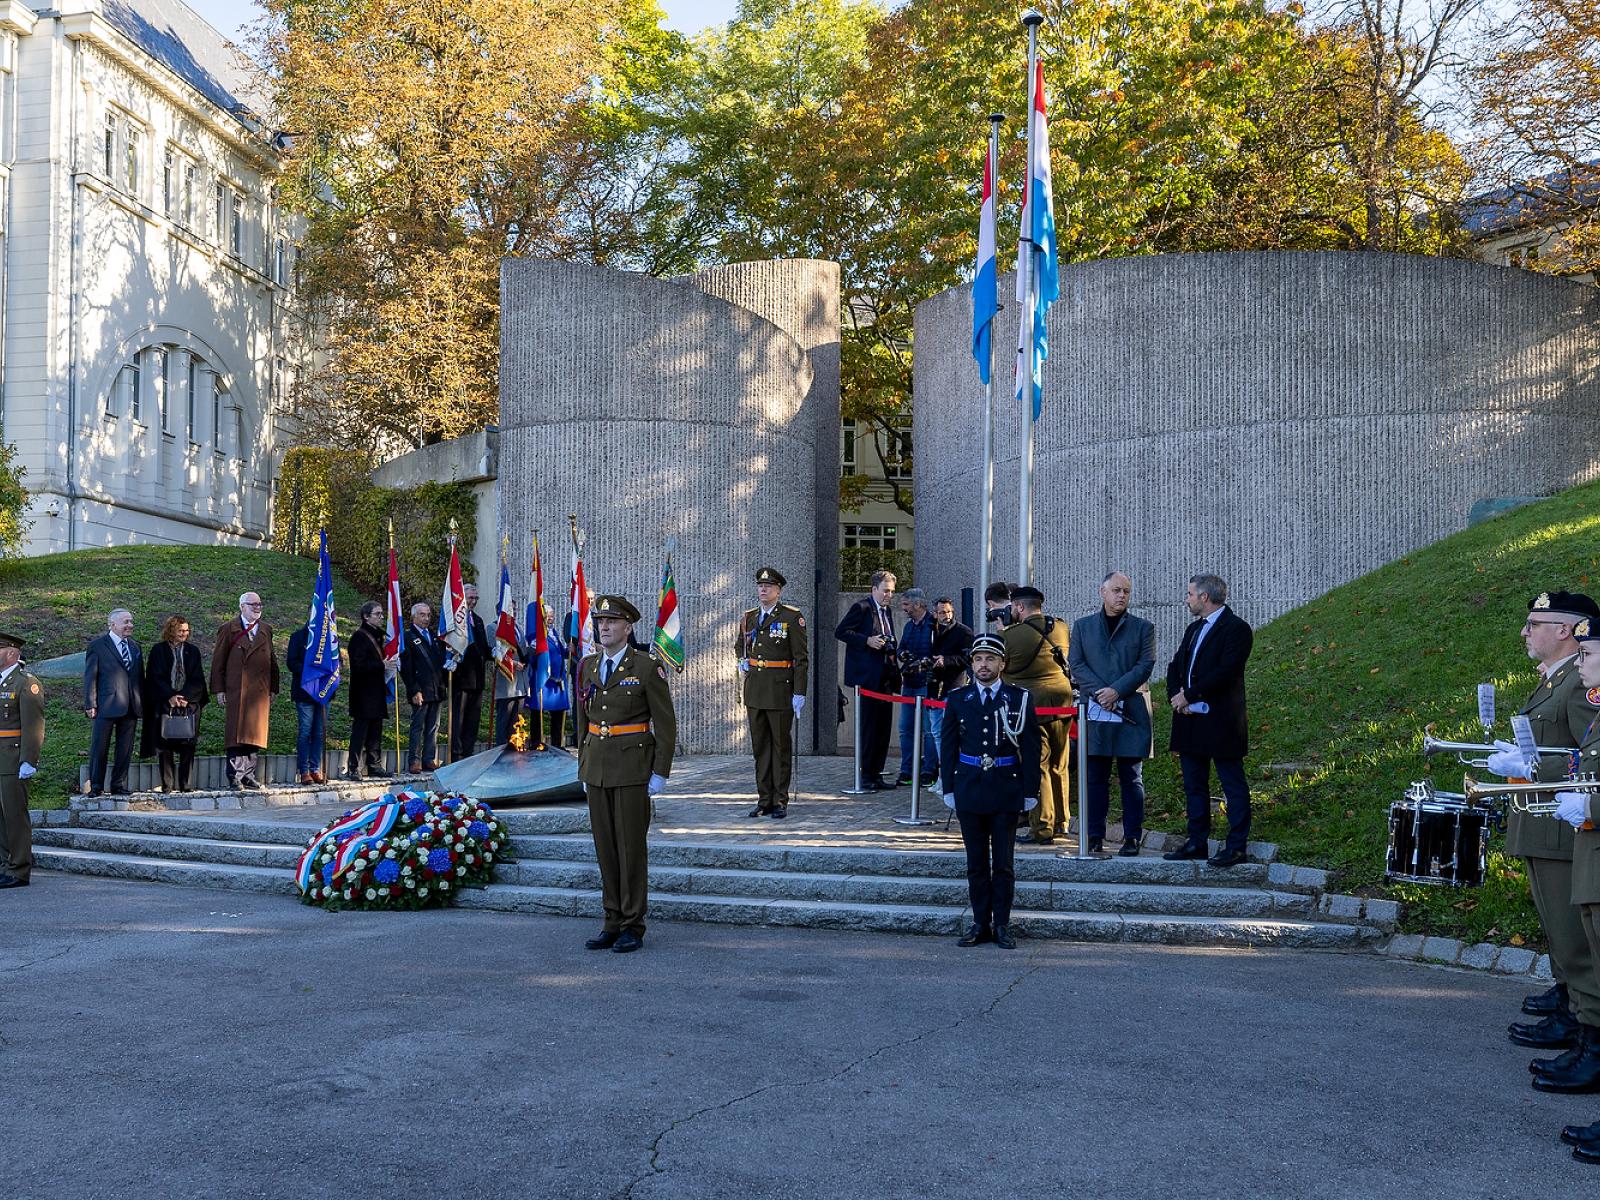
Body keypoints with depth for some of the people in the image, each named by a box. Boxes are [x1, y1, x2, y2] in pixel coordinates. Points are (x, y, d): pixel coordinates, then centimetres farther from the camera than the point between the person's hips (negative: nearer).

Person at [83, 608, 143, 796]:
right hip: (107, 706, -5)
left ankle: (119, 785, 15)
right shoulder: (97, 645, -1)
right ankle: (96, 786, 8)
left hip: (130, 707, 5)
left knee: (125, 749, 7)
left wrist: (142, 702, 11)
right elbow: (90, 677, -4)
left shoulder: (135, 647, 16)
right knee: (100, 748, 0)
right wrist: (90, 704, -10)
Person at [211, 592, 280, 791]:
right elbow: (218, 661, 2)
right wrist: (219, 690, -4)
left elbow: (272, 661, 17)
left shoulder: (266, 630, 16)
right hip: (237, 691, -4)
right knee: (237, 734, -5)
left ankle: (248, 776, 11)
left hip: (260, 691, 4)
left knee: (255, 735, 5)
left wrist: (273, 689, 11)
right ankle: (235, 777, -1)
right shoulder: (229, 630, 4)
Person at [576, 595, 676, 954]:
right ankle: (613, 923, 17)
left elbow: (666, 724, -6)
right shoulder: (587, 667, 9)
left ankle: (633, 927, 7)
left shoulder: (647, 668, -7)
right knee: (605, 846, 9)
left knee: (631, 846, -2)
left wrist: (660, 774, -10)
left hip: (633, 768, -5)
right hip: (596, 768, 5)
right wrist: (584, 767, 14)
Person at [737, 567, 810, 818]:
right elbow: (739, 645, 31)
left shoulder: (792, 617, -6)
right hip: (755, 691, 5)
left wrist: (799, 693, -12)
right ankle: (764, 800, 16)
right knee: (760, 747, 9)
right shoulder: (748, 618, 10)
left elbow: (801, 657, -8)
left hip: (781, 691, -5)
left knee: (781, 746, 2)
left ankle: (780, 802, 8)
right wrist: (743, 662, 11)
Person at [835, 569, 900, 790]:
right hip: (868, 676, -8)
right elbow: (840, 632, -12)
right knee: (869, 727, -5)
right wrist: (868, 641, -19)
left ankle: (876, 774, 14)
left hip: (885, 677, 8)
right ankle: (866, 777, 1)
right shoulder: (862, 607, -8)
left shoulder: (886, 611, 17)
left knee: (883, 728, 8)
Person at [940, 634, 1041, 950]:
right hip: (969, 790, 2)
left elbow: (1031, 748, 1)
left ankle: (1002, 925, 11)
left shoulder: (1019, 699, -1)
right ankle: (980, 924, 14)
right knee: (976, 862, 7)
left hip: (1006, 790, -2)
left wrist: (1030, 791, -3)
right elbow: (948, 746, 8)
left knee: (1004, 862, 3)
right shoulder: (958, 699, 5)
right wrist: (949, 788, 3)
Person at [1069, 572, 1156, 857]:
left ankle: (1132, 838, 7)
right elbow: (1075, 664, 3)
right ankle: (1095, 837, 7)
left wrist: (1116, 690, -14)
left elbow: (1146, 665, -2)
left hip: (1132, 712, -1)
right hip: (1094, 713, 1)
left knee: (1131, 778, 2)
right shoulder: (1082, 626, 12)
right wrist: (1100, 693, -11)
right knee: (1095, 777, 2)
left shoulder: (1143, 628, 9)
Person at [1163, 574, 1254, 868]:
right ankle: (1197, 843, 19)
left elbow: (1225, 672, -19)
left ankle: (1236, 846, 2)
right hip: (1190, 721, 9)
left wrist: (1189, 695, -16)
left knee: (1234, 786, -1)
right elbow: (1175, 666, 15)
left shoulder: (1236, 628, -9)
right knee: (1194, 785, 12)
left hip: (1221, 722, -9)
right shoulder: (1194, 629, 18)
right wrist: (1176, 696, -4)